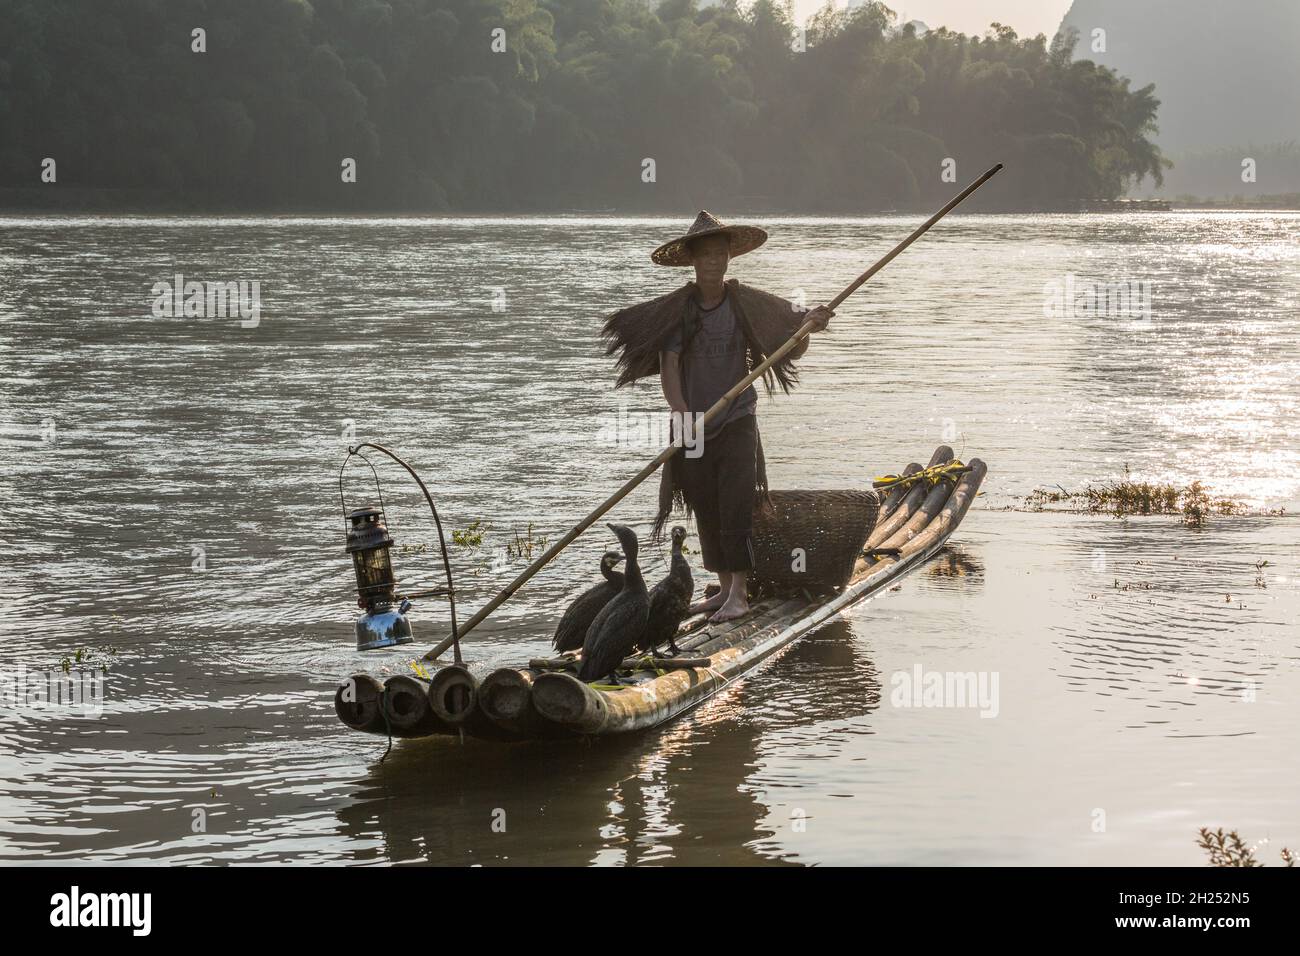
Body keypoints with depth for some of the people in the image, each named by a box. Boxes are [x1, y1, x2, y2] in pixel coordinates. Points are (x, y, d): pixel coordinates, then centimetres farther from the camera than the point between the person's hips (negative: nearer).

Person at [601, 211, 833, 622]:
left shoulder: (748, 304, -4)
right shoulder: (676, 309, -5)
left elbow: (791, 351, -1)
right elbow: (668, 368, -10)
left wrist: (808, 327, -22)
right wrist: (682, 418, -22)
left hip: (737, 418, -2)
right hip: (693, 423, 2)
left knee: (736, 503, -12)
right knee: (705, 509, 7)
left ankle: (739, 592, -11)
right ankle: (724, 588, 19)